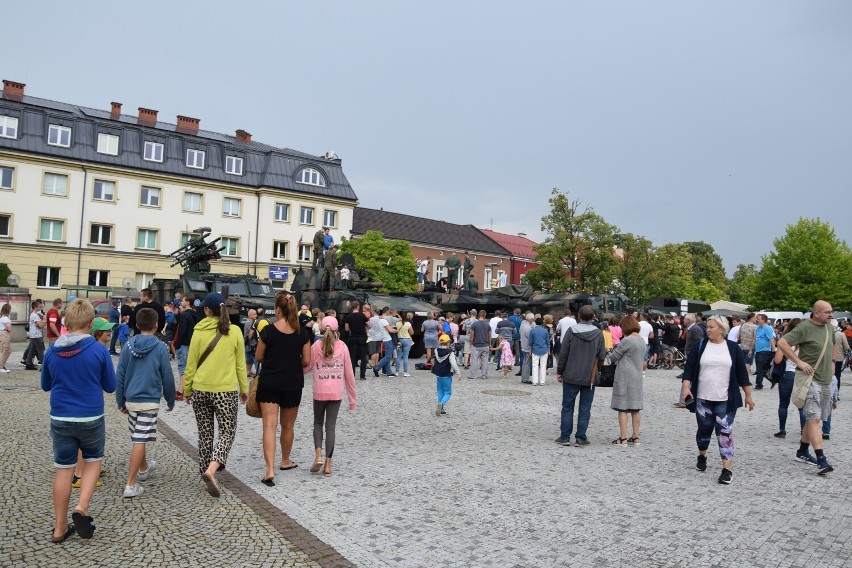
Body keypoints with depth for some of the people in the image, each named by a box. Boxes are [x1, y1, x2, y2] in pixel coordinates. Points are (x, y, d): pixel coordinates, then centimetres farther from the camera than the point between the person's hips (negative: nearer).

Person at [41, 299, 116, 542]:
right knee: (93, 461, 19)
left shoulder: (52, 351, -4)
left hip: (60, 419, 2)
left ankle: (60, 527, 20)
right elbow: (110, 386, -2)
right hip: (91, 418, -2)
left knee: (64, 470, 12)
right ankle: (82, 508, 1)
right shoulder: (99, 350, -13)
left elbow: (45, 385, 11)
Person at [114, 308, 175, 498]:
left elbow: (119, 375, 3)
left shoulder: (129, 345, 0)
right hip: (149, 401, -5)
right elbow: (167, 377, -6)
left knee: (138, 437, 22)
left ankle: (144, 468, 43)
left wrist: (120, 401, 13)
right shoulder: (160, 347, -10)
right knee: (139, 441, -3)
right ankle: (130, 485, -4)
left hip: (131, 400, 5)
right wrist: (170, 401, 7)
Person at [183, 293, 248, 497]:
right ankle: (211, 470, -13)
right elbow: (240, 364, 0)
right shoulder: (235, 331, -6)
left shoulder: (199, 332, -4)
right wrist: (244, 389, 11)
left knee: (205, 434, 15)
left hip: (200, 390, 2)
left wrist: (187, 389, 13)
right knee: (227, 432, 7)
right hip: (226, 390, -2)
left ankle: (206, 473, 21)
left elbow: (191, 364, 1)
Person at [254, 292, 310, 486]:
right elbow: (306, 361, -2)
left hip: (269, 384, -2)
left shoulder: (268, 331, -10)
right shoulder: (302, 333, -5)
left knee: (270, 426, -3)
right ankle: (285, 461, 37)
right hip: (293, 385, 2)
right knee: (287, 426, 19)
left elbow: (258, 357, -1)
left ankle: (270, 470, -13)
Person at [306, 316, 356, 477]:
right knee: (331, 426, 8)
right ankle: (327, 464, 7)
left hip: (319, 392, -1)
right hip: (336, 393, 1)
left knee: (318, 423, 18)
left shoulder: (316, 346, -4)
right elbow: (349, 373, 3)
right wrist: (352, 397, 10)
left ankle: (318, 455, 1)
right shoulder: (342, 346, 0)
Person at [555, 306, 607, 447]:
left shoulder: (571, 331, -7)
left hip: (571, 376, -1)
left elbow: (563, 353, -5)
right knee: (585, 409, 8)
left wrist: (559, 371, 5)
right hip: (590, 378, 1)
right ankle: (581, 438, 10)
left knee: (567, 407, 8)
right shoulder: (598, 333, -5)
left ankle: (565, 437, 10)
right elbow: (602, 356, -3)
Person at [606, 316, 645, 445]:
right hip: (637, 377, 8)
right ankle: (635, 437, 16)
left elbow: (614, 356, -8)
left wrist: (606, 358, 13)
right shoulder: (642, 340, 10)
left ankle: (623, 438, -2)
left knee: (622, 408, -2)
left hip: (624, 377, -8)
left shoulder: (627, 340, -15)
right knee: (635, 409, 11)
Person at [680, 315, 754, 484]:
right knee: (704, 429, 13)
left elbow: (742, 373, 4)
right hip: (702, 398, 1)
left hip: (725, 400, -1)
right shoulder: (700, 345, 1)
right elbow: (689, 368, -1)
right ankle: (702, 455, 38)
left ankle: (727, 469, -3)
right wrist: (686, 387, -14)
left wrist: (748, 396, 4)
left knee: (725, 432, -5)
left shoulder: (733, 348, 0)